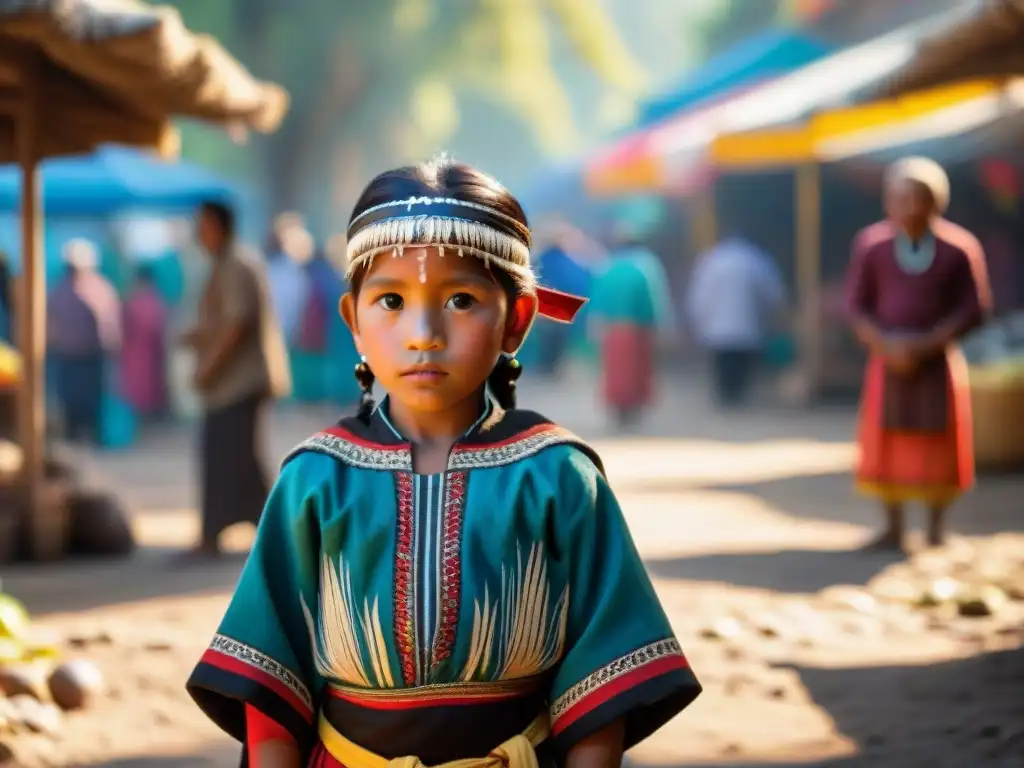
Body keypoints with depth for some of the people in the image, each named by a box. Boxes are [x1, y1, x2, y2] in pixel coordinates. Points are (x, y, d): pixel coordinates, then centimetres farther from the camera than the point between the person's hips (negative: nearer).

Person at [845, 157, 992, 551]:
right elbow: (856, 305, -1)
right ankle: (893, 530, 11)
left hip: (939, 363, -1)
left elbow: (974, 308, -8)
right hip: (888, 361, 1)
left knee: (938, 446, 3)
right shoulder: (871, 245, -3)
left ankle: (936, 532, 12)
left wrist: (925, 345, -17)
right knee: (887, 443, 2)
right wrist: (886, 345, -16)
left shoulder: (960, 248, -8)